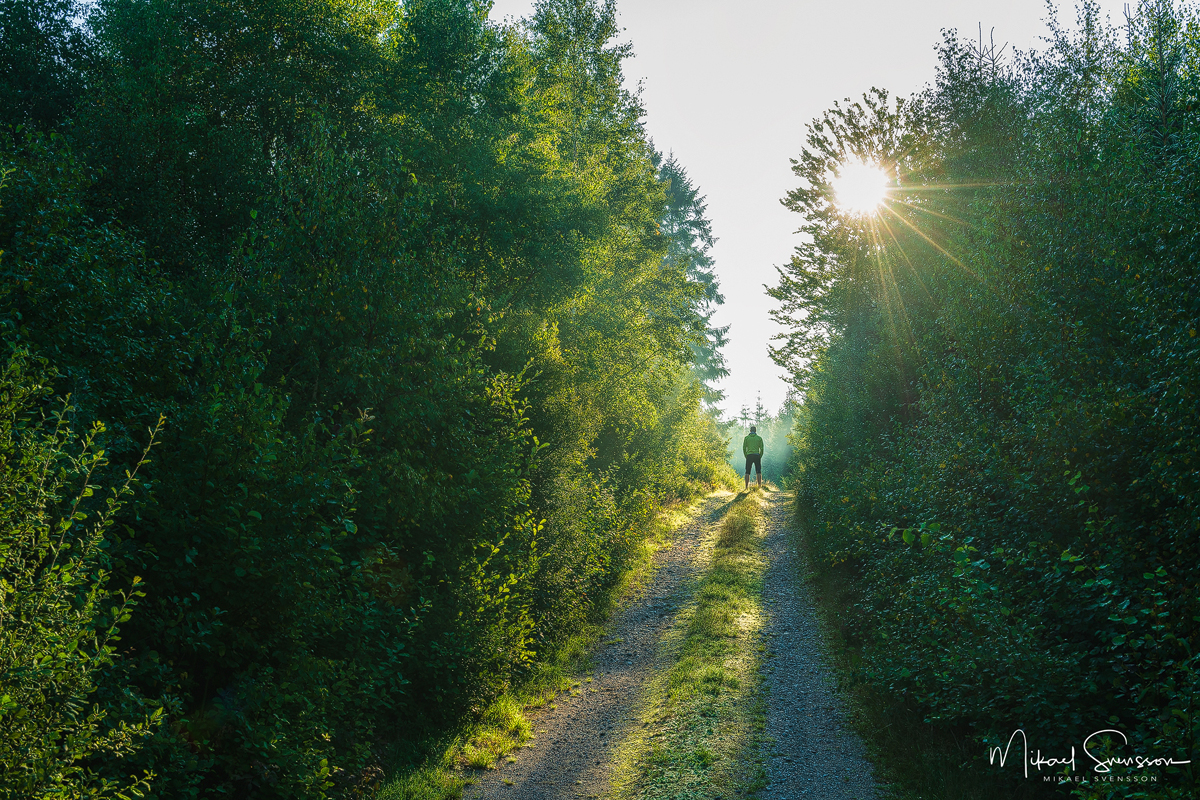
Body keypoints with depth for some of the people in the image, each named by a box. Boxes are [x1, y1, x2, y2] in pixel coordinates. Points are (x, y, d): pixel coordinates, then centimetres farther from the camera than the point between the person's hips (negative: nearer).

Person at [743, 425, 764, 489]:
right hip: (757, 455, 0)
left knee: (747, 472, 2)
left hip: (749, 456, 0)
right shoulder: (759, 438, 7)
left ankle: (747, 486, -5)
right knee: (758, 472, 4)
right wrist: (760, 457, 11)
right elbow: (761, 449, 3)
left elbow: (744, 448, 3)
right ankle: (759, 486, -6)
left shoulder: (746, 438, 6)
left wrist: (746, 457, 11)